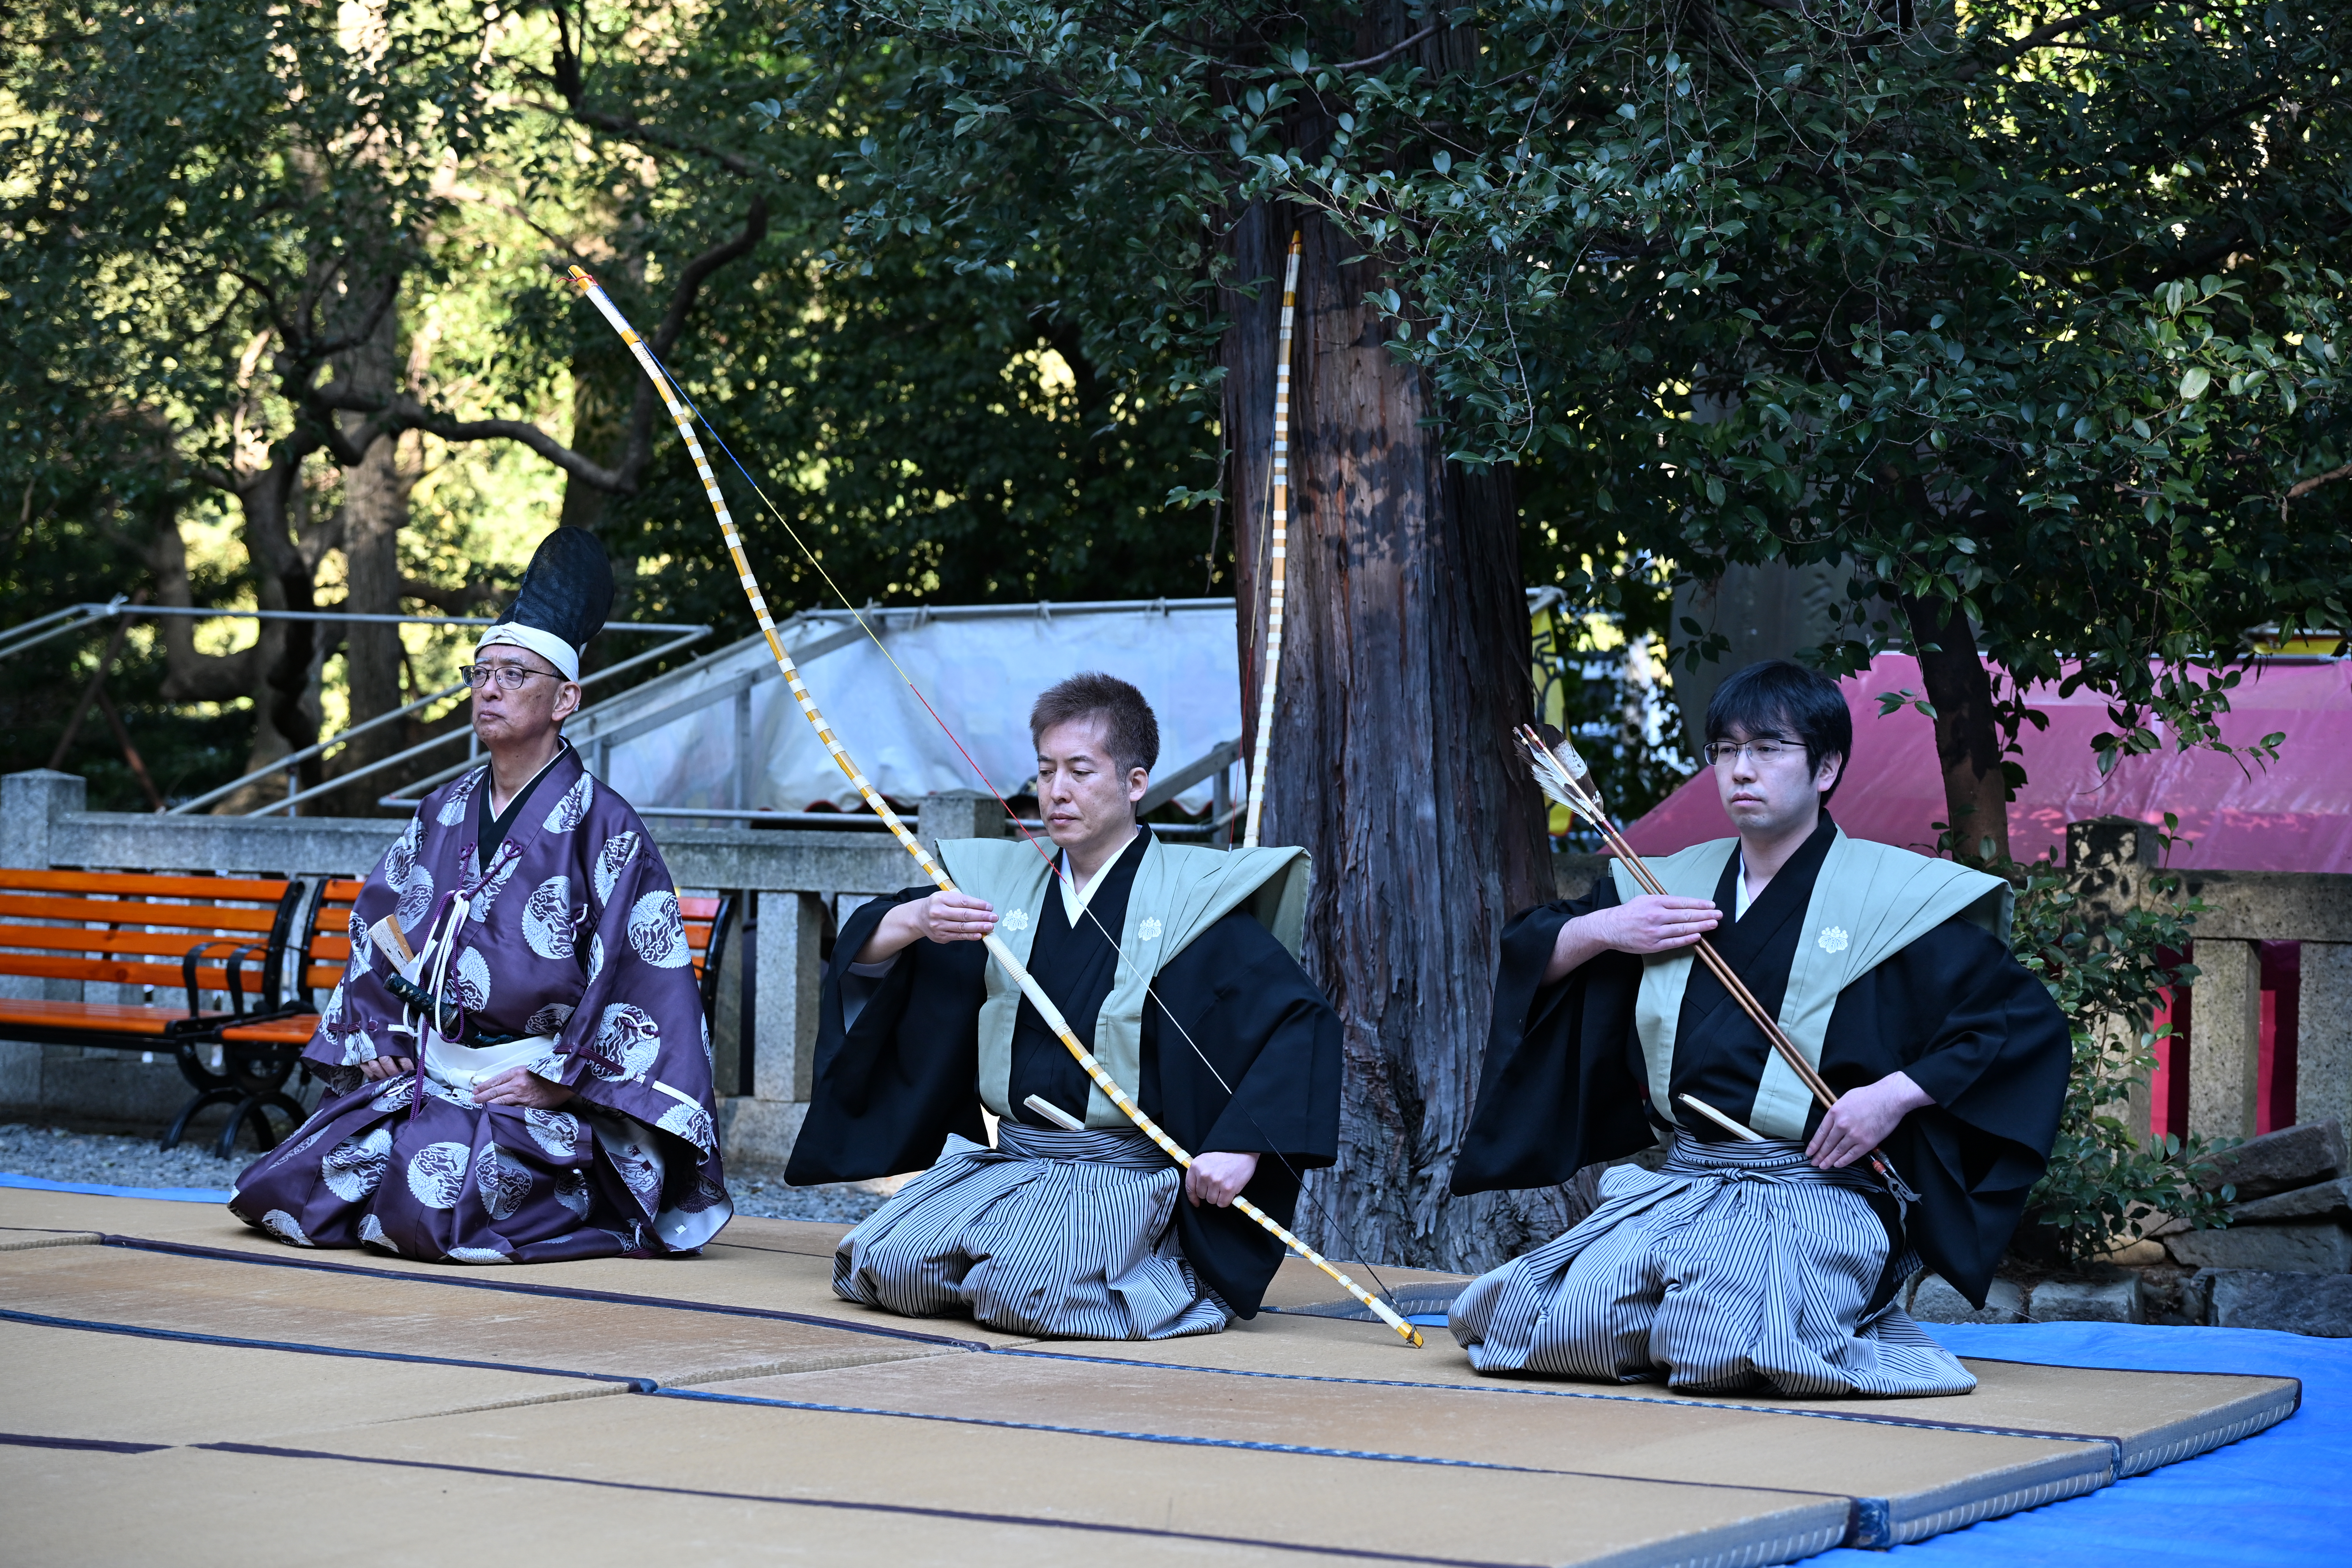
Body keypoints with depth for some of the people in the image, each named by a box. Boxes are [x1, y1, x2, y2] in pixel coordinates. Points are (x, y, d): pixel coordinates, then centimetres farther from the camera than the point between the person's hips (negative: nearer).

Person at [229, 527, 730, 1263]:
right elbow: (375, 927, 19)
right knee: (289, 1189, -8)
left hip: (533, 1093, -7)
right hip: (421, 1074, 7)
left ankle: (577, 1200, 1)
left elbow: (644, 971, -13)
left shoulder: (600, 823, -7)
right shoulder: (443, 813, 13)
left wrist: (556, 1081, -16)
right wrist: (373, 1041, 4)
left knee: (424, 1203, -29)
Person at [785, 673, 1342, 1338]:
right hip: (1001, 1157, 5)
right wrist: (915, 920, -14)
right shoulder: (1003, 880, 10)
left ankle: (1169, 1277, 1)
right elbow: (860, 954, 9)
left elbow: (1303, 1020, -9)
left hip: (1121, 1175, -5)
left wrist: (1241, 1148, -19)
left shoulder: (1193, 898, -4)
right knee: (890, 1266, -17)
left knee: (1021, 1291, -29)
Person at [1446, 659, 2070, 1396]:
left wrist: (1895, 1095, -13)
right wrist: (1599, 930, 2)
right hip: (1676, 1190, 5)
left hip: (1818, 1197, -5)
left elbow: (2029, 1022, -4)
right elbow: (1527, 962, 23)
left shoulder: (1890, 896, -1)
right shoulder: (1674, 887, 15)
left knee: (1716, 1334, -33)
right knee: (1560, 1322, -20)